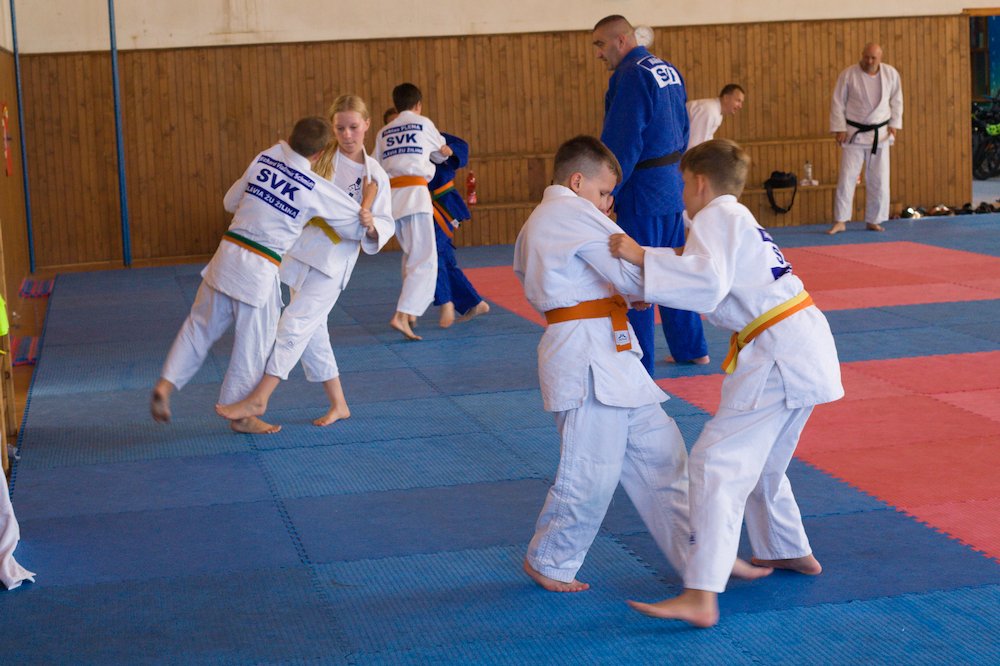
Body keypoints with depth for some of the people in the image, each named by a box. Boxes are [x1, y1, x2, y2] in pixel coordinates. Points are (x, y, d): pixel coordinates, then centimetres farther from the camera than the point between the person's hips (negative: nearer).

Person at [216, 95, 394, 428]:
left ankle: (258, 399, -10)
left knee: (294, 324, -13)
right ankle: (338, 405, 23)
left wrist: (371, 226, -25)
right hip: (302, 251, 5)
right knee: (312, 332, 10)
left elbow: (386, 224, -5)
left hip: (334, 260, -5)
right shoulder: (320, 157, 4)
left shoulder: (374, 175, -5)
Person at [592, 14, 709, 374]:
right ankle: (690, 349, 28)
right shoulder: (669, 71, 11)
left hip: (643, 193, -9)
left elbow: (621, 144, -20)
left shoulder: (631, 76, -17)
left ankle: (638, 366, 1)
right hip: (673, 188, 9)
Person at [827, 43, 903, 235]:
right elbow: (838, 103, -5)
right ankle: (840, 221, 2)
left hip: (880, 134, 2)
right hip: (854, 133, -2)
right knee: (846, 178, -5)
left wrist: (894, 124, 1)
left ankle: (873, 221, 16)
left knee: (879, 180, 4)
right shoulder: (848, 74, -10)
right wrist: (839, 129, -8)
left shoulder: (891, 74, -3)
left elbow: (896, 101, 9)